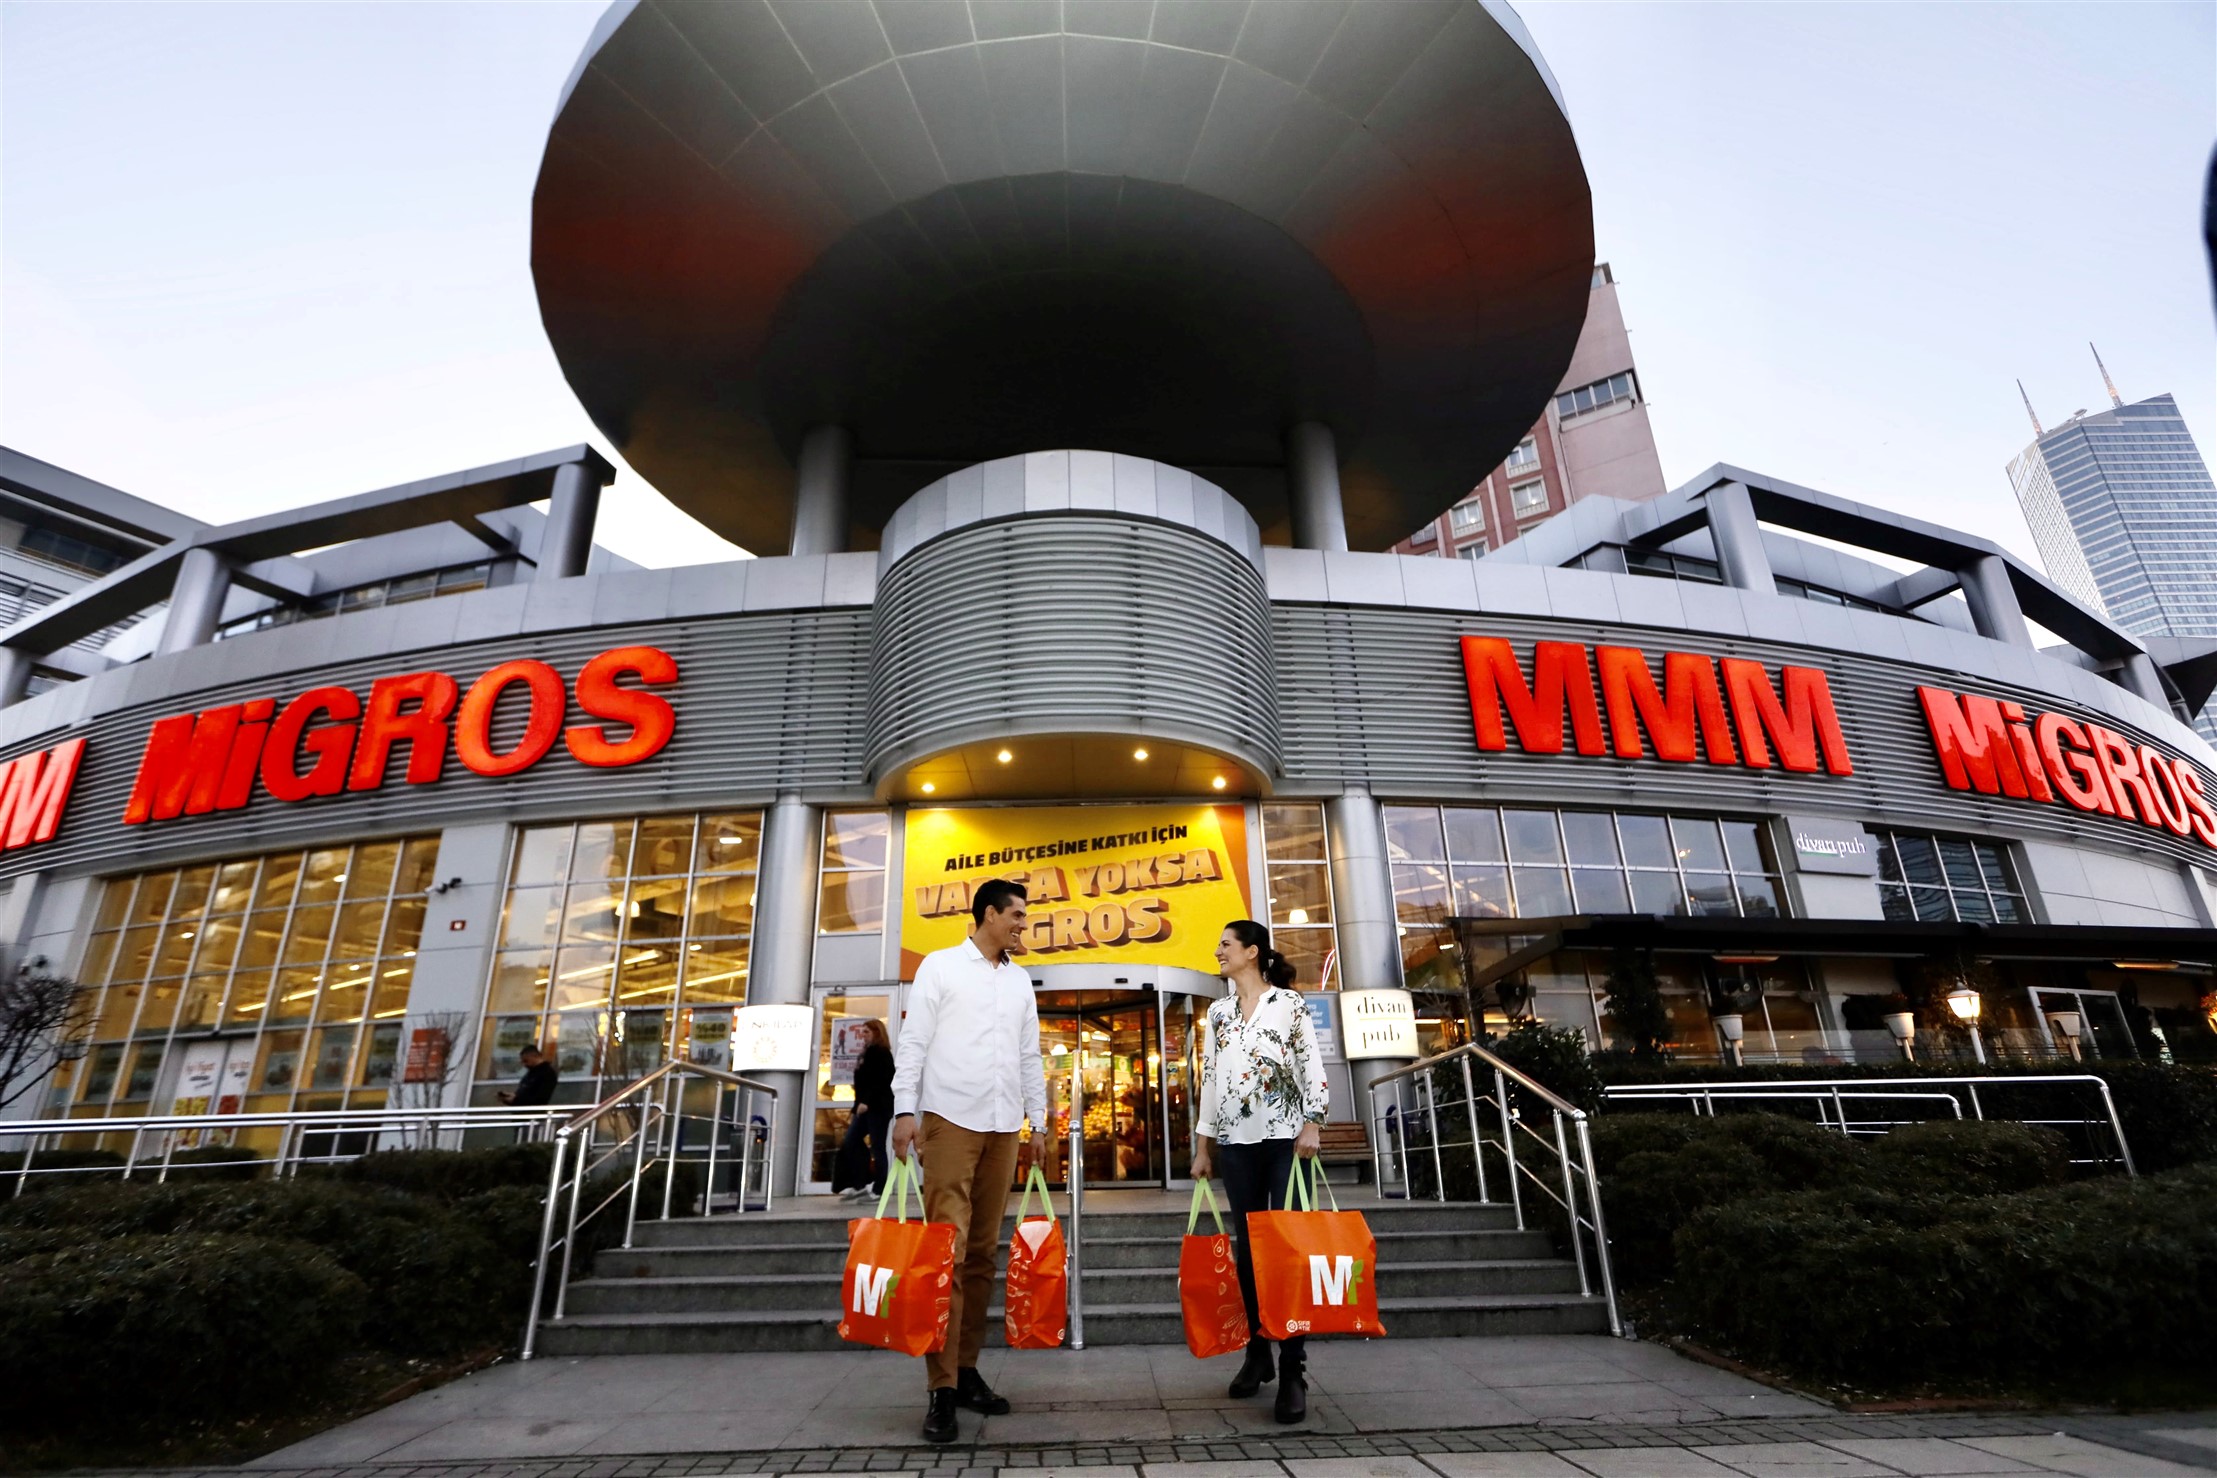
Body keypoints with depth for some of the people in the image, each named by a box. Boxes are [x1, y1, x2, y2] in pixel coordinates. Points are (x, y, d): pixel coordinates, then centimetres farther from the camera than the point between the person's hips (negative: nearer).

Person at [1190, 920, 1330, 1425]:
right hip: (1236, 1141, 4)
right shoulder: (1218, 1012, 14)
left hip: (1284, 1136, -4)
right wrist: (1203, 1146, 12)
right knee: (1247, 1247, 8)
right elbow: (1210, 1078, 14)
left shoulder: (1290, 1003, 2)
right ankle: (1257, 1353, 20)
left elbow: (1312, 1064, -2)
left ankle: (1292, 1373, -2)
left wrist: (1312, 1123, -14)